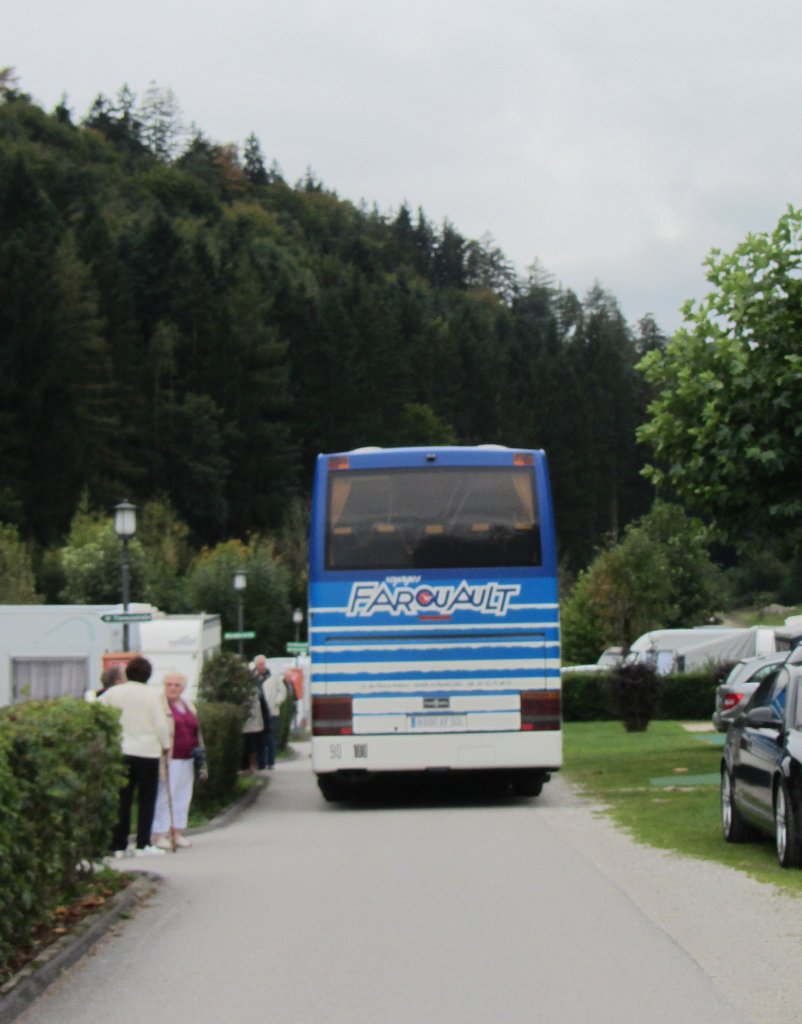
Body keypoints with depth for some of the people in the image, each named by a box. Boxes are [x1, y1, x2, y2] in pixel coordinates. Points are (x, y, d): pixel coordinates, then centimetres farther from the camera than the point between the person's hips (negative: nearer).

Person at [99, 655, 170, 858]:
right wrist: (165, 744, 7)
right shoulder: (151, 694, -6)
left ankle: (119, 845, 5)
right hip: (147, 751, -3)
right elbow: (160, 723, -6)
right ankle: (143, 844, 2)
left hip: (120, 751, 3)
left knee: (122, 799, 8)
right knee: (146, 799, 5)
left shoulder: (113, 693, 1)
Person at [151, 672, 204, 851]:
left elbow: (196, 732, 23)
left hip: (187, 760, 7)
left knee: (183, 796, 10)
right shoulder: (159, 705, -7)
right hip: (169, 760, -7)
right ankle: (159, 834, -2)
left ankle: (177, 833, 17)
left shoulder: (188, 706, 16)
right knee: (164, 796, -7)